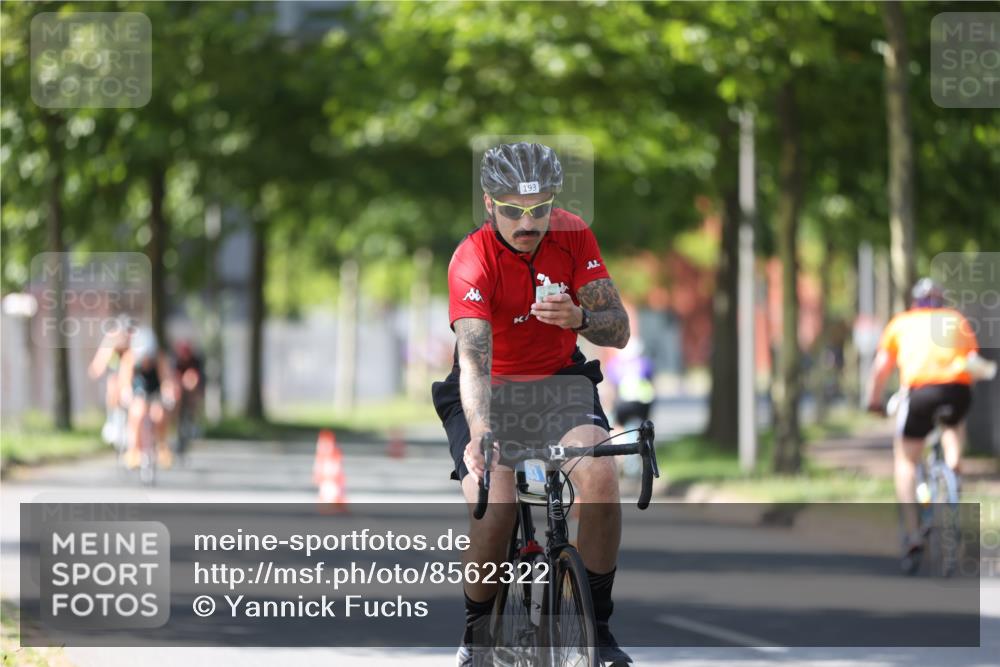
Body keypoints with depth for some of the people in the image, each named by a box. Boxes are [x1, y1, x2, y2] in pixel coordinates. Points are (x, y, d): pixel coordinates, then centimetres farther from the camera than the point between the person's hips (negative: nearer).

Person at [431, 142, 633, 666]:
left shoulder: (573, 236, -11)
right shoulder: (472, 260, -23)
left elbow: (618, 331, -11)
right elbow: (474, 358, -35)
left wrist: (579, 317, -34)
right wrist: (479, 435, -52)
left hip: (559, 385, 2)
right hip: (491, 393, -2)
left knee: (599, 475, -28)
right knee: (492, 511, -25)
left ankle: (597, 623, -13)